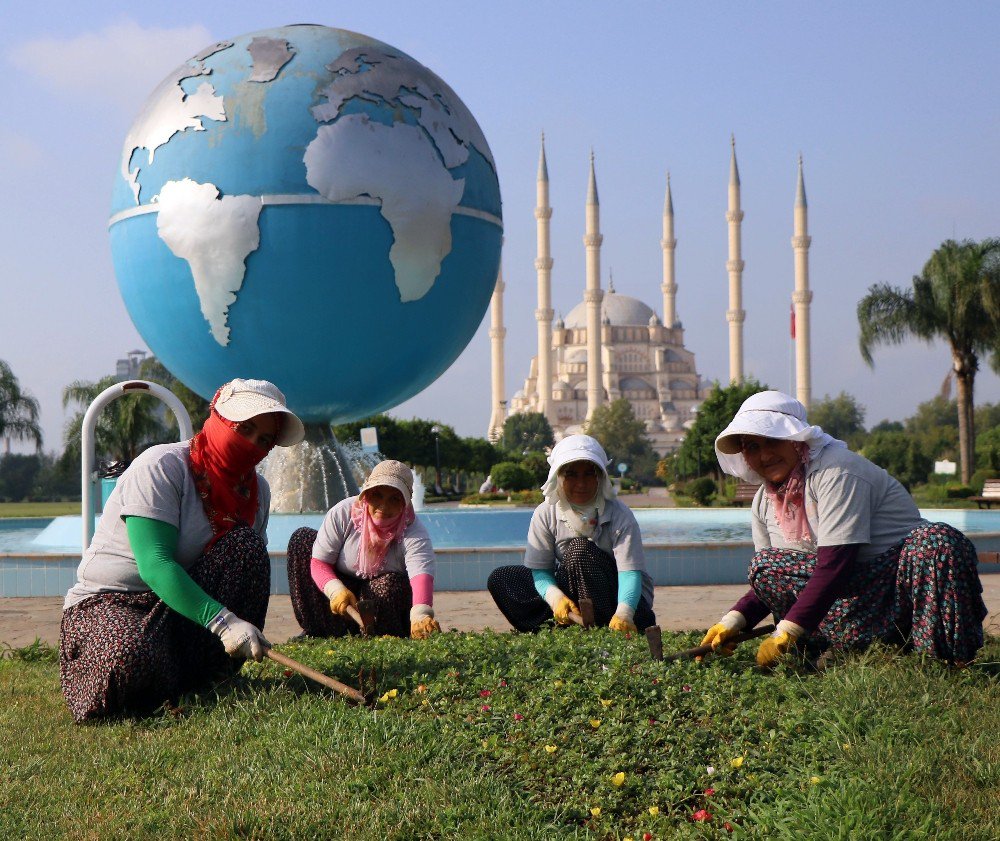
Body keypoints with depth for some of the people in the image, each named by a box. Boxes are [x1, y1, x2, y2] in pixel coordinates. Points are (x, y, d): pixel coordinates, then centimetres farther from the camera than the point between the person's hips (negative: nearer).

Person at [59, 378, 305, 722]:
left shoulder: (257, 490, 5)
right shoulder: (161, 467, -17)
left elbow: (252, 565, 1)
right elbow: (154, 565, -28)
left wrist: (253, 637, -18)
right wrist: (222, 620, -39)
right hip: (110, 600, -6)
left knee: (246, 545, -18)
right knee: (129, 668, -38)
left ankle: (201, 678, -12)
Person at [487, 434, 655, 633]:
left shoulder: (619, 515, -17)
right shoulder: (546, 514, -7)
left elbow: (630, 571, -27)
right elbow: (539, 570, -9)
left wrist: (623, 613, -48)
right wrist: (555, 597, -33)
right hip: (571, 591, 5)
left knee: (580, 548, -31)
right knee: (499, 579, -11)